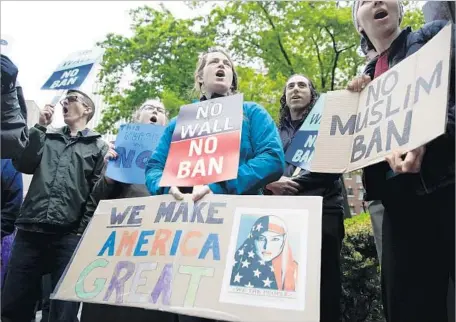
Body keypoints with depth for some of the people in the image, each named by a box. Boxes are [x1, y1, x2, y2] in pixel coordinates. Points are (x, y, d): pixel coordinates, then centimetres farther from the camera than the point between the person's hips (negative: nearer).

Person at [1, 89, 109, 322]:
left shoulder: (98, 146, 8)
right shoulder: (47, 138, 20)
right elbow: (22, 165, 4)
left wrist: (84, 231, -9)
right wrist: (40, 127, 5)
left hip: (69, 236, -3)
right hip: (30, 232, 4)